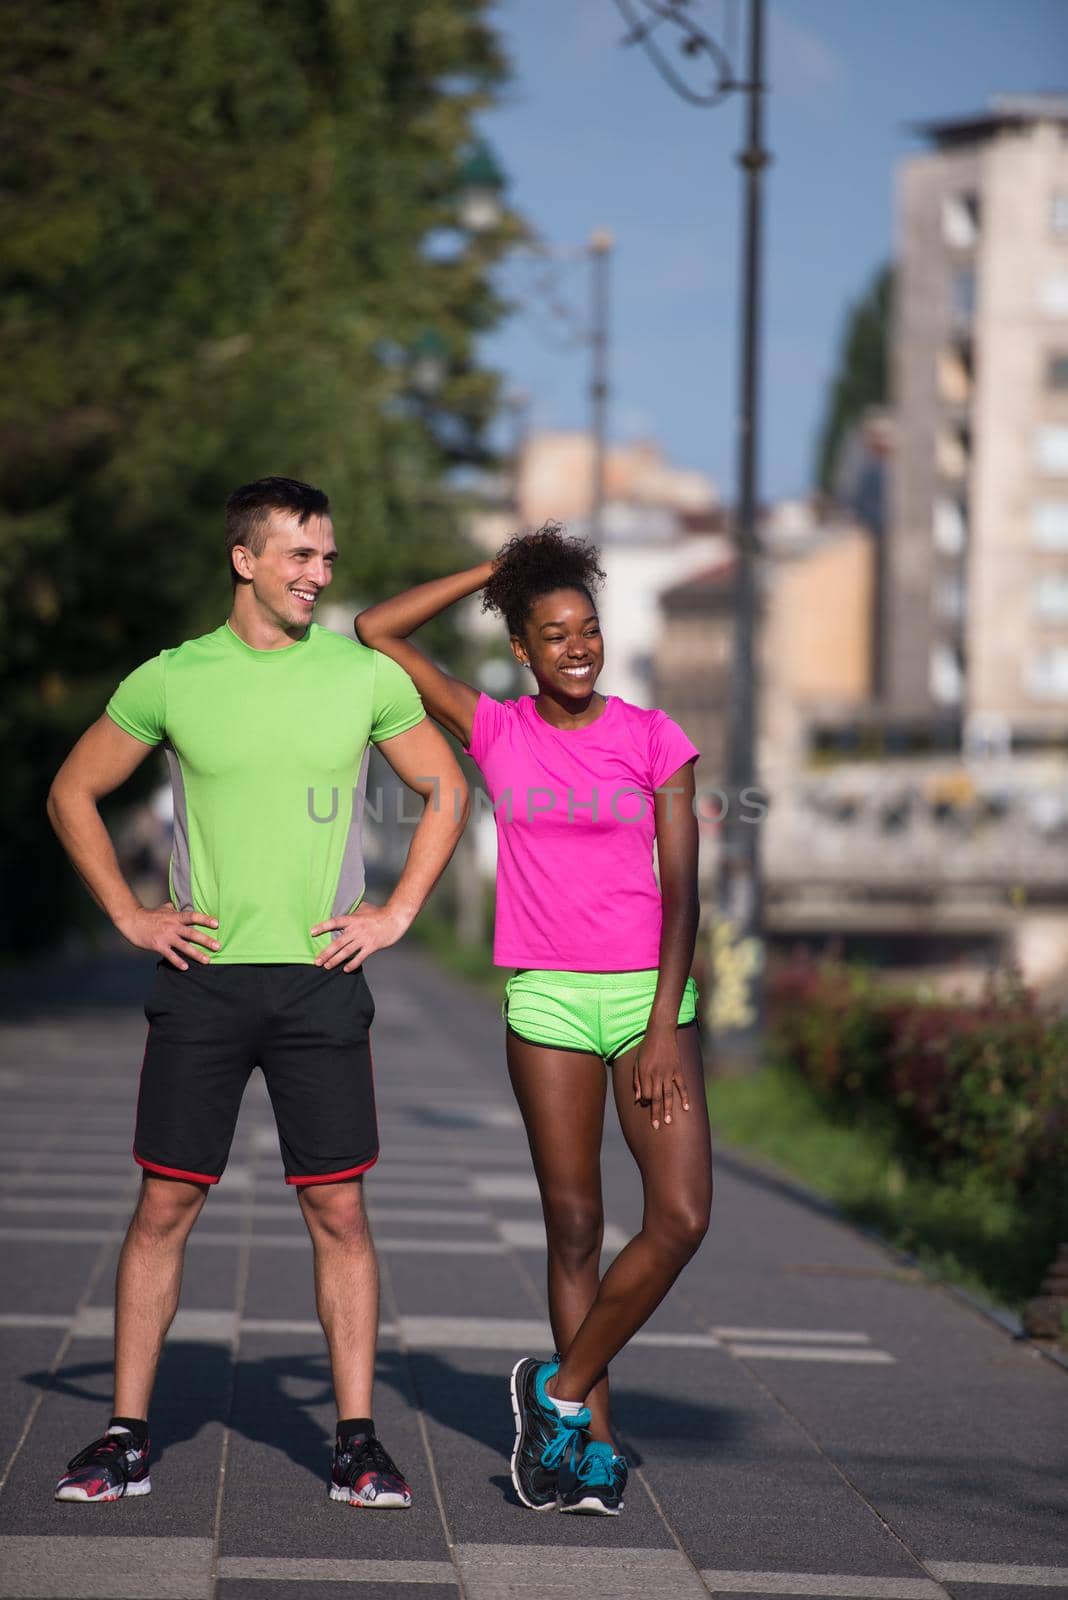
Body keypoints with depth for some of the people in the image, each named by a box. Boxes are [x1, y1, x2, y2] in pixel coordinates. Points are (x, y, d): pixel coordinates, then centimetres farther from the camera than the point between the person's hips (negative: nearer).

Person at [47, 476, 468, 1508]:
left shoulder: (367, 677, 3)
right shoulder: (172, 680, 2)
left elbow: (446, 793, 14)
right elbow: (72, 795, 12)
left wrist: (395, 915, 4)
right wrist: (128, 916, 4)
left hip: (319, 979, 0)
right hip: (202, 978, 0)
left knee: (338, 1210, 0)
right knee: (165, 1203, 1)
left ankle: (357, 1441, 7)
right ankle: (127, 1436, 8)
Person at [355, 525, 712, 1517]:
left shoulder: (652, 738, 0)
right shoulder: (496, 730, 5)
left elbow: (682, 886, -2)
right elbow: (376, 632, 4)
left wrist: (665, 1025, -9)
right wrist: (492, 571, 5)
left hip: (648, 989, -1)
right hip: (545, 998, 1)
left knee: (682, 1216, -13)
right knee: (574, 1225, 2)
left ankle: (562, 1389, 3)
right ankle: (594, 1443, 11)